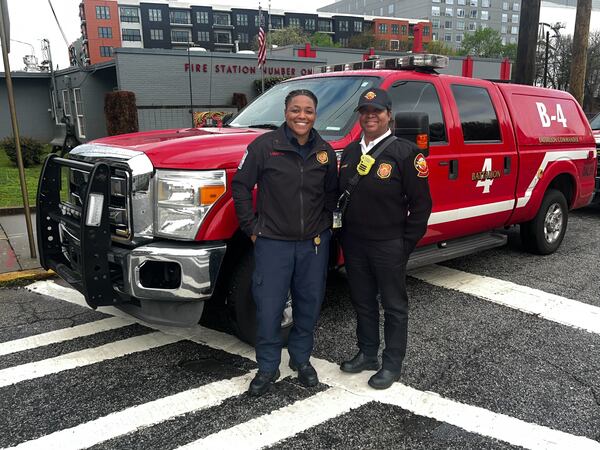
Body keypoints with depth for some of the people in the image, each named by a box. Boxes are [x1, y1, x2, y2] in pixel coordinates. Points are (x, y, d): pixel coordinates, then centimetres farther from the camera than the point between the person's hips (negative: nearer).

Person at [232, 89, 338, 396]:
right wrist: (252, 227, -5)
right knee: (268, 308, 2)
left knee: (309, 305, 13)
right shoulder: (265, 146, -8)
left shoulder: (324, 151, 4)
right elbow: (240, 186, -3)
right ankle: (268, 368, 21)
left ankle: (301, 359, 34)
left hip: (314, 243, 4)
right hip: (273, 243, -3)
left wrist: (324, 224, 8)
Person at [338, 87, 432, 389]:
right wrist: (343, 237, 11)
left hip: (388, 246, -6)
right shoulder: (350, 152, 10)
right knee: (362, 303, 17)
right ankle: (367, 354, 34)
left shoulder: (405, 152, -9)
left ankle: (392, 364, 22)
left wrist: (407, 243, -11)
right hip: (354, 244, 6)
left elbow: (421, 203, -9)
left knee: (394, 306, 8)